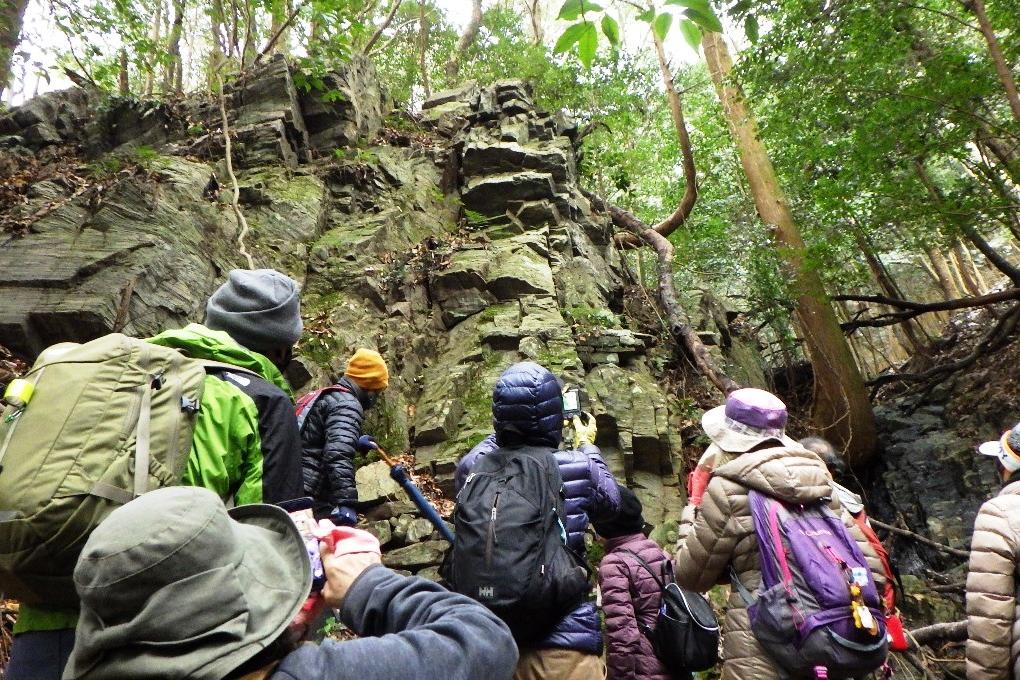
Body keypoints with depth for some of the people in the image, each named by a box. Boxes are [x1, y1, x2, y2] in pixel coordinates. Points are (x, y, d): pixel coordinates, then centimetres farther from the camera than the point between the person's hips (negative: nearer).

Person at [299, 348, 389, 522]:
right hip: (313, 500, -10)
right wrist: (346, 503, -30)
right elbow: (339, 456, -26)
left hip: (296, 493, 10)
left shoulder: (323, 396, 20)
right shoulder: (348, 405, -12)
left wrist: (355, 443, 36)